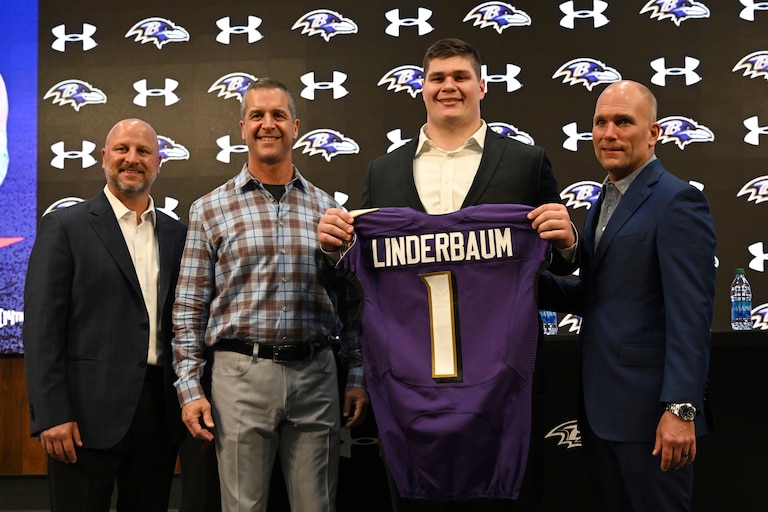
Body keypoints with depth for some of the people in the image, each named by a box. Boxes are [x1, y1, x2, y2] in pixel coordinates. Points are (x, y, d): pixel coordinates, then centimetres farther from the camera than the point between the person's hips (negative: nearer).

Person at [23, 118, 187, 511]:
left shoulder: (177, 234, 12)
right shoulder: (64, 226, 0)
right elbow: (43, 327, -6)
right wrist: (51, 415, -13)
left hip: (160, 410, 4)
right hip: (88, 412, -4)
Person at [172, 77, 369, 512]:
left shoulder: (326, 207, 9)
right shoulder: (210, 209, 4)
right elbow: (189, 309, 4)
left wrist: (357, 377, 6)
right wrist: (190, 387, -3)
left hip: (315, 376, 2)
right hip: (241, 374, -1)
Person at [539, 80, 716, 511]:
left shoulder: (677, 201, -12)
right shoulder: (605, 201, 15)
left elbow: (690, 314, -19)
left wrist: (681, 409, -23)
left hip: (649, 409, -8)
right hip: (599, 408, 8)